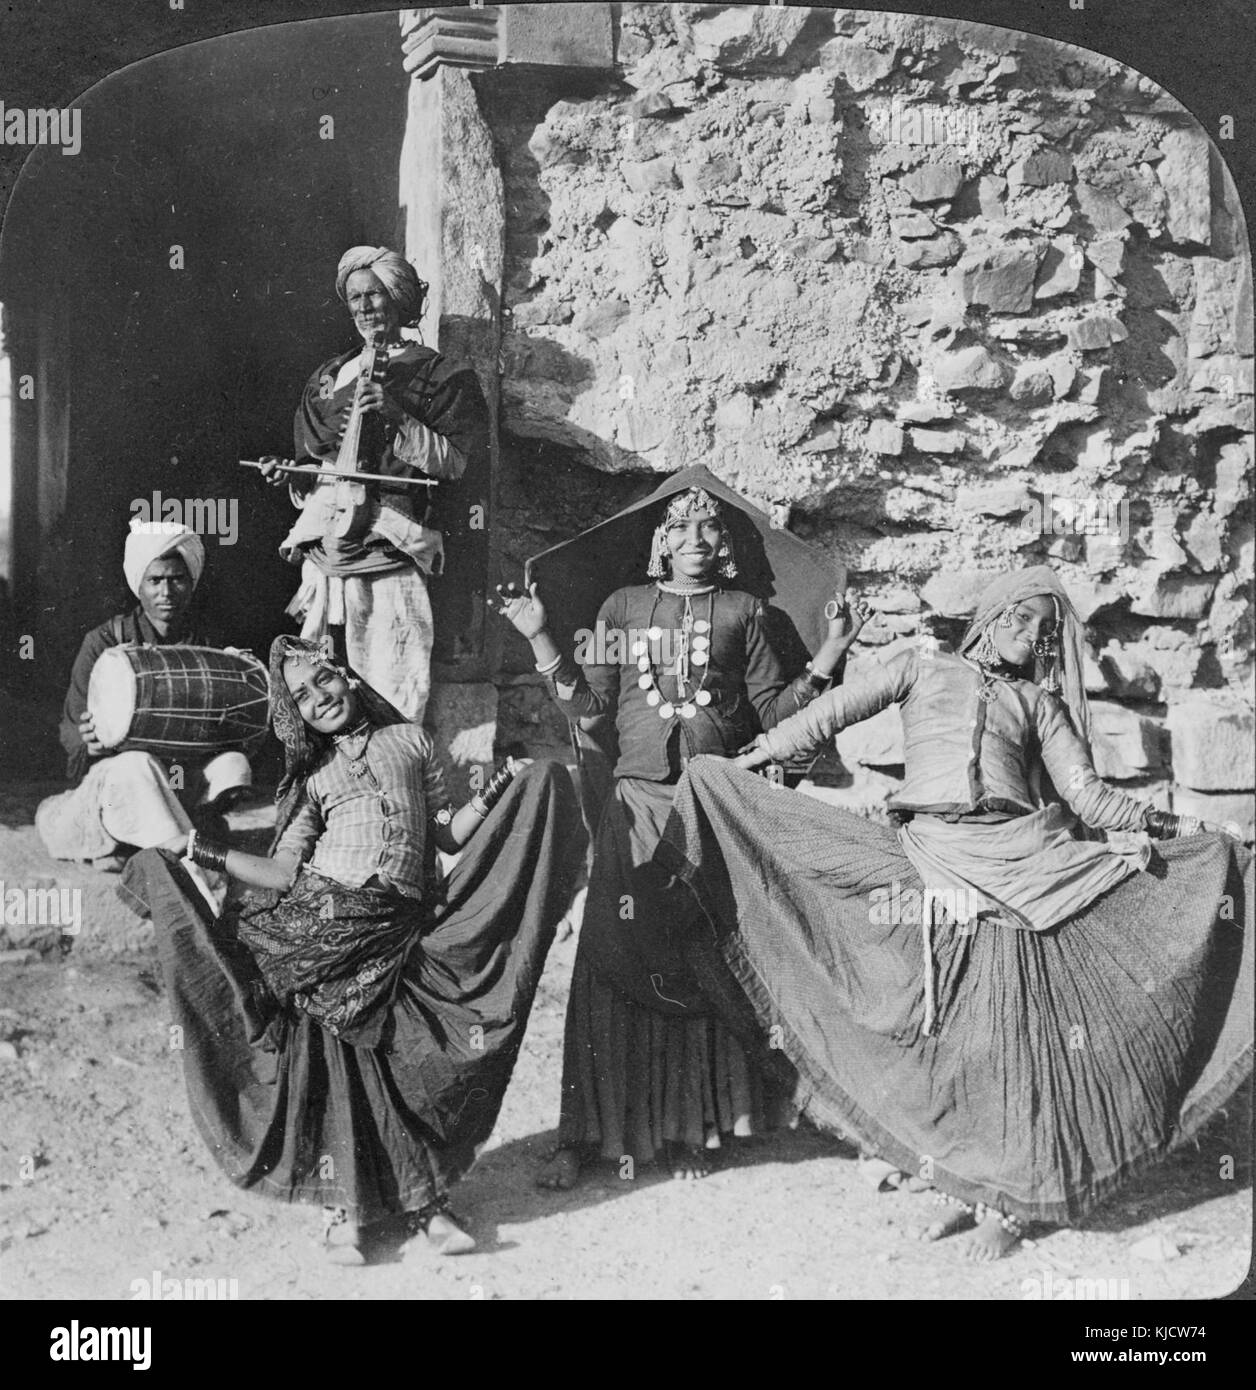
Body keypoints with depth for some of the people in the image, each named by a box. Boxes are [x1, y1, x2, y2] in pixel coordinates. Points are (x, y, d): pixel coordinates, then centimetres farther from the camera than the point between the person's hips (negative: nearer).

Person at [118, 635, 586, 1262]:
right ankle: (348, 1206, 7)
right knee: (336, 1060, -5)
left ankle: (419, 1204, 9)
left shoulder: (408, 740, 16)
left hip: (398, 933, 0)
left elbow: (448, 834, 15)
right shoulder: (311, 777, 14)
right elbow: (284, 873, 6)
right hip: (321, 925, 0)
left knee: (403, 1060, -4)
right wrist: (203, 852, 2)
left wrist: (492, 797, 1)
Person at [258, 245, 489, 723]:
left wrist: (397, 417, -14)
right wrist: (287, 474, 6)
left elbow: (453, 463, -3)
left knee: (391, 690, -9)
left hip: (388, 548, -5)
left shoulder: (437, 375, 6)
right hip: (324, 547, 5)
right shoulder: (326, 378, 20)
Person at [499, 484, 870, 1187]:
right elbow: (588, 703, 9)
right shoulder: (625, 607, 14)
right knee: (612, 961, -5)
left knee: (705, 964, -1)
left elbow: (771, 712, 7)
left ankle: (690, 1130, 9)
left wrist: (825, 663, -4)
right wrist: (542, 638, 1)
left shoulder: (743, 611, 11)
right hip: (638, 801, 1)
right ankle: (587, 1132, 1)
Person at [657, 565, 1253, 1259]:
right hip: (932, 866, 0)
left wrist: (1159, 823, 5)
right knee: (941, 1032, 0)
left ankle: (1004, 1199, 5)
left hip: (1017, 864, 0)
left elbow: (1087, 795, 14)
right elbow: (835, 709, 10)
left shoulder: (1039, 703, 19)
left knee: (1006, 1030, -5)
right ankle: (962, 1184, 14)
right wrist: (749, 759, 7)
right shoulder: (923, 668, 16)